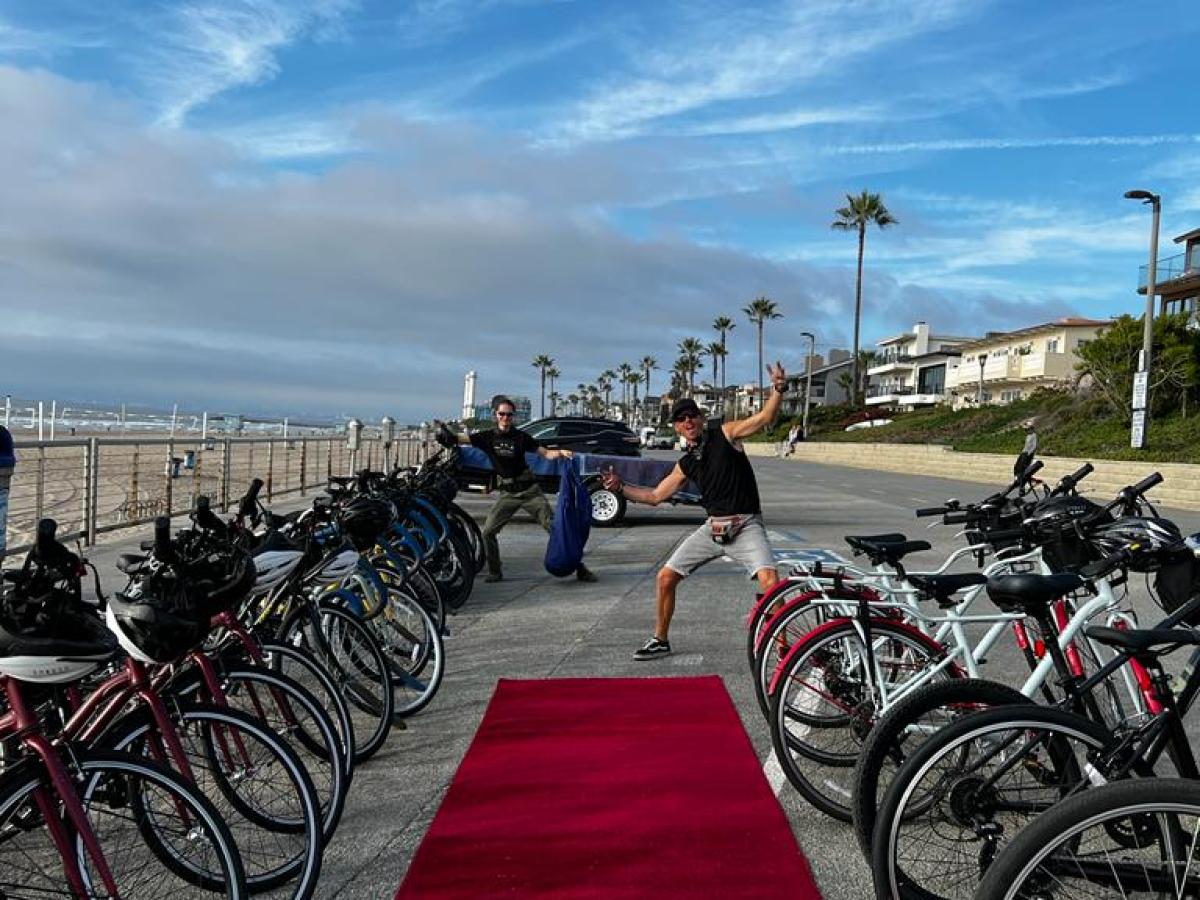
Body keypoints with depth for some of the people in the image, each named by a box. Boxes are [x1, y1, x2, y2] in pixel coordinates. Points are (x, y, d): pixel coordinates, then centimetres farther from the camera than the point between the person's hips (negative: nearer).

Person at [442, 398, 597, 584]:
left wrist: (561, 453, -21)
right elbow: (461, 438, -9)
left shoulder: (521, 437, -1)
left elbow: (545, 453, -2)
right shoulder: (488, 437, 1)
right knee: (488, 532, -9)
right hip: (507, 493, 2)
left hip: (530, 490, -1)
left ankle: (579, 568, -1)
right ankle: (495, 572, 10)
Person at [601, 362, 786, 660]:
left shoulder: (725, 434, -4)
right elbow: (655, 495, 19)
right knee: (665, 577, 5)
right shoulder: (686, 464, 11)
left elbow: (765, 417, -17)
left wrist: (778, 389, -34)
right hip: (712, 527, 6)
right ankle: (660, 641, 23)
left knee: (770, 580, -27)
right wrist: (620, 487, 10)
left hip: (746, 525, -5)